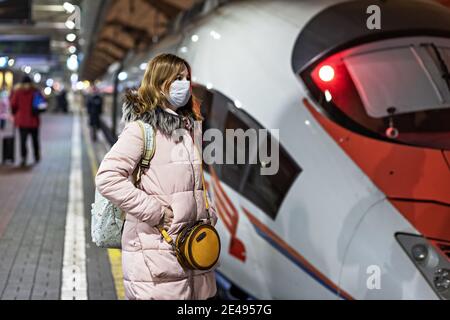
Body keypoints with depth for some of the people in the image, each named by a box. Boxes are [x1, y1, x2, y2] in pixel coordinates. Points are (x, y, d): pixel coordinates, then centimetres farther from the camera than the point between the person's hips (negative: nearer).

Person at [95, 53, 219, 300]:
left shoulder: (185, 126, 15)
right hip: (156, 251, -7)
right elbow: (107, 178, -19)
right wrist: (156, 212, -18)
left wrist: (209, 214, 8)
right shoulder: (141, 128, -10)